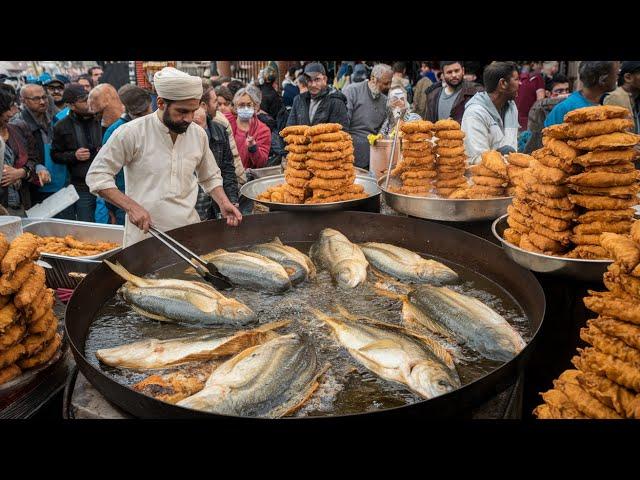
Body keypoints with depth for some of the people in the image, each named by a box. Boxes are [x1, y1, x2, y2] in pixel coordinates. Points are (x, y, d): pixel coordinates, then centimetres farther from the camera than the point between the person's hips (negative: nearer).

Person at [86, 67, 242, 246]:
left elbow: (210, 177, 15)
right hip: (144, 234, -3)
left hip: (190, 230, 4)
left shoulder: (198, 135, 1)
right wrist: (131, 206, -19)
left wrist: (223, 202, -3)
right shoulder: (131, 133, -12)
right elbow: (97, 175, -7)